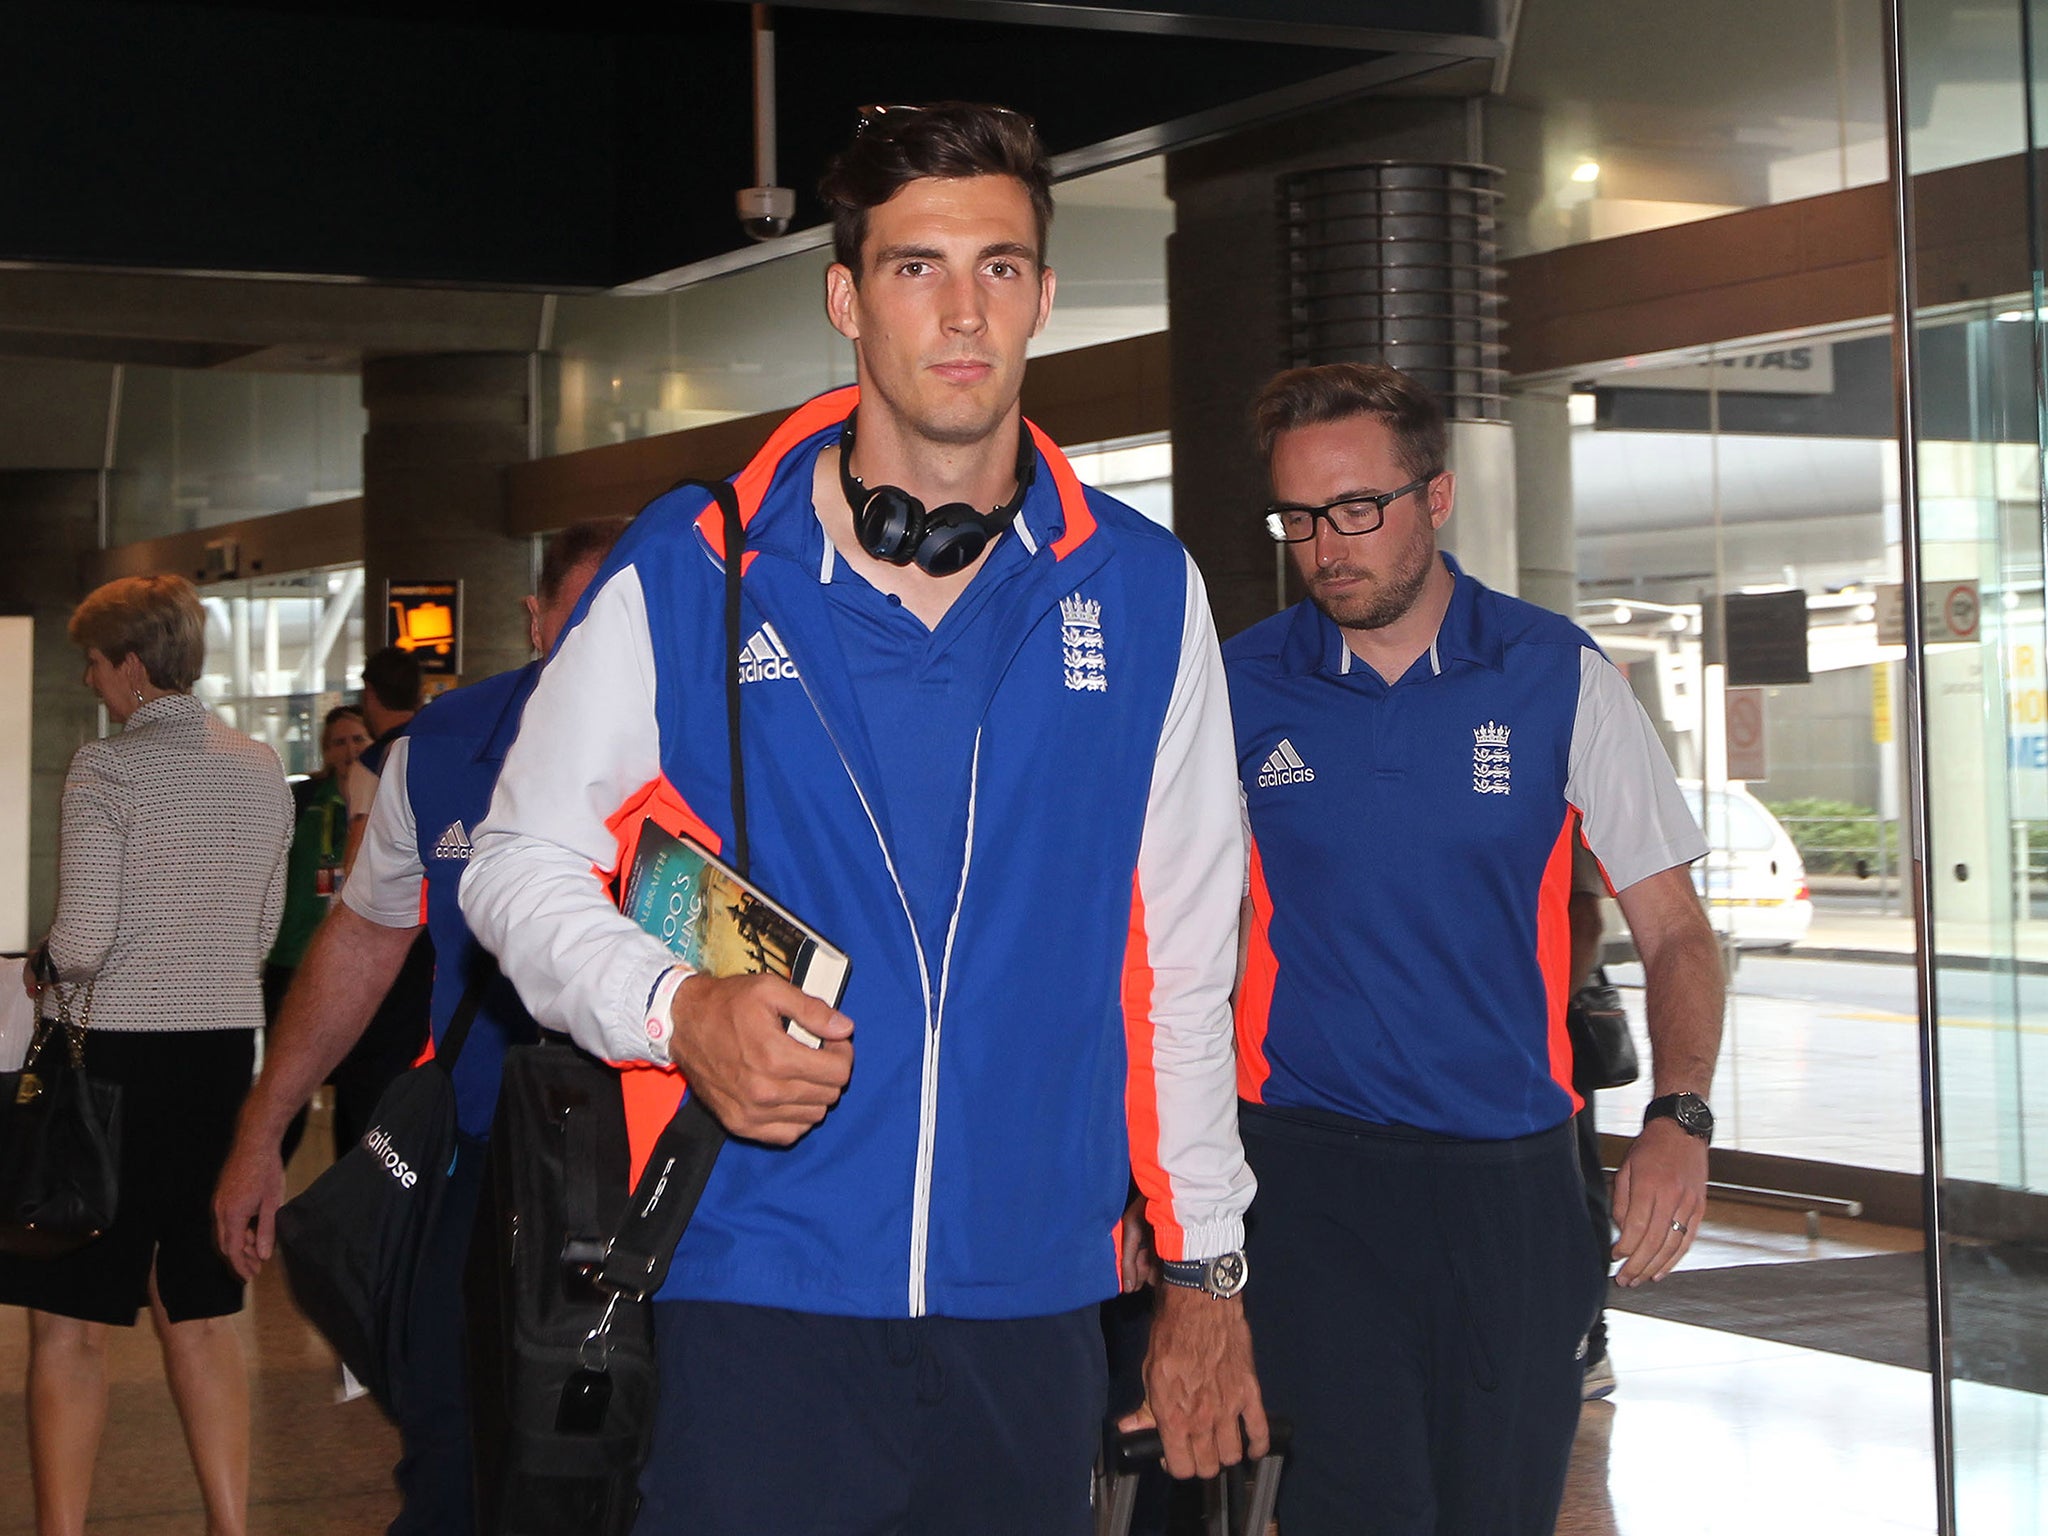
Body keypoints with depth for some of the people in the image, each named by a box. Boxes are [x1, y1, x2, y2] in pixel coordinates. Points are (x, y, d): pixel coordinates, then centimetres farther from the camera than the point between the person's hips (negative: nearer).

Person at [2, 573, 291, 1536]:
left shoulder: (105, 770, -11)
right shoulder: (262, 771, 9)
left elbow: (83, 942, -15)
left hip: (122, 1057, -6)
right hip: (229, 1055, 6)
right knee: (201, 1316, 14)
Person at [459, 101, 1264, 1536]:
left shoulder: (1144, 593, 5)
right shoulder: (690, 574, -1)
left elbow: (1186, 959, 11)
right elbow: (522, 863, 5)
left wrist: (1206, 1268, 11)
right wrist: (679, 1009, -15)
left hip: (1034, 1315, 2)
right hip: (761, 1308, -2)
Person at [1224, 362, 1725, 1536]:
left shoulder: (1559, 677, 2)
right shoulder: (1240, 690, 3)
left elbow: (1674, 929, 4)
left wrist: (1679, 1118, -12)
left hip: (1513, 1173, 1)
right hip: (1312, 1168, -1)